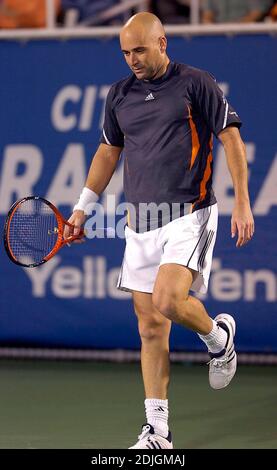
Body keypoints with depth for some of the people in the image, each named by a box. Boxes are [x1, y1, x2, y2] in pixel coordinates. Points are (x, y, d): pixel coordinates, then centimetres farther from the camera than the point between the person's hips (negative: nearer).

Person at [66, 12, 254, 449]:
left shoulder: (196, 84, -3)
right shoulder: (119, 94, 12)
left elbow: (231, 139, -4)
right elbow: (109, 151, 23)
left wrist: (242, 203, -11)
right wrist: (82, 208, 21)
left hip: (189, 215, -5)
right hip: (141, 223, 5)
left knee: (168, 300, -24)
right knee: (151, 327, 2)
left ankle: (219, 336, 10)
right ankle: (157, 430, 4)